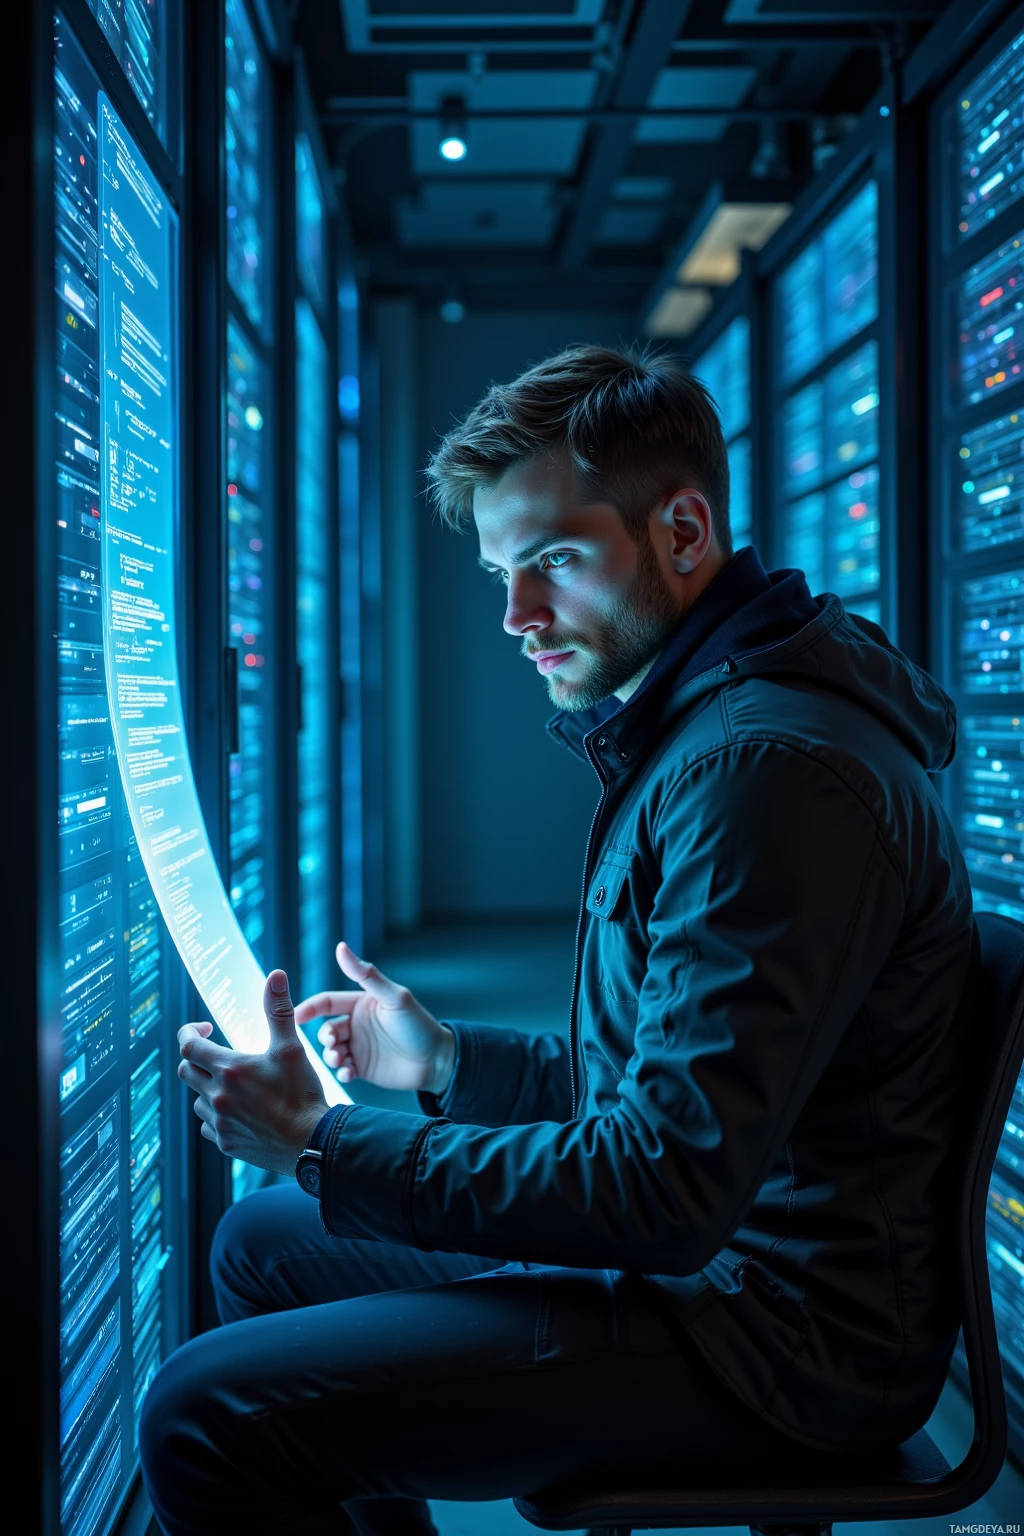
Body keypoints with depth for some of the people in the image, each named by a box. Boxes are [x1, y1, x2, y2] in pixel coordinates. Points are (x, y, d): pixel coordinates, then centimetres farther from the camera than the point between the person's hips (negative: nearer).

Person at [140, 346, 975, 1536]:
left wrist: (325, 1144, -20)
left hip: (776, 1330, -11)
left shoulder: (765, 768, -23)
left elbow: (669, 1190, -26)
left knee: (208, 1417, -19)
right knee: (262, 1241, 20)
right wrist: (452, 1060, 11)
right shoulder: (692, 732, 13)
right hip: (711, 1248, 11)